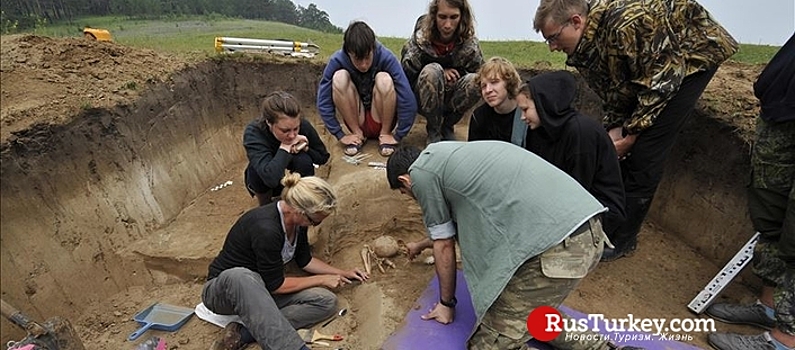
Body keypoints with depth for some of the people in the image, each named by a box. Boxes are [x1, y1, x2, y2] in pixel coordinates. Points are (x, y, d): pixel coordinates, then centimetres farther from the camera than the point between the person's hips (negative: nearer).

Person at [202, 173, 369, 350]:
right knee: (239, 276, -44)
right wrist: (321, 279, -13)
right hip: (224, 288, -7)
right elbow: (276, 285, -23)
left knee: (326, 301, -13)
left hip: (262, 289, 7)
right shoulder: (266, 228, -32)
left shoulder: (296, 220, -8)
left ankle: (243, 332, -18)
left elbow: (304, 260, 9)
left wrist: (342, 273, 5)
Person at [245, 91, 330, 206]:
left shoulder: (304, 126, -26)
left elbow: (323, 157, -8)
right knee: (257, 170, -32)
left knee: (304, 160, -28)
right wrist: (285, 148, -38)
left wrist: (305, 148, -27)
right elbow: (270, 178, -48)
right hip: (266, 185, -1)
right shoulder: (253, 132, -34)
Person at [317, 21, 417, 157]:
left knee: (384, 79, -28)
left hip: (381, 120, -1)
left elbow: (408, 102, -23)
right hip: (356, 122, 1)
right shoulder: (337, 60, -17)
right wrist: (340, 135, -15)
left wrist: (398, 136, -20)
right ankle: (357, 134, -8)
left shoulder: (386, 57, -21)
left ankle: (385, 134, -8)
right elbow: (323, 102, -13)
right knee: (339, 77, -23)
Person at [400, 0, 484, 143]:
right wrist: (440, 73, -22)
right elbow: (405, 74, -13)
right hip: (422, 99, -2)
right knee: (432, 71, -33)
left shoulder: (470, 44, -14)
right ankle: (433, 130, -15)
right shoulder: (420, 39, -19)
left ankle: (447, 126, -4)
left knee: (474, 81, -28)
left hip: (451, 97, 2)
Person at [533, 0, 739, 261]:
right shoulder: (583, 46, -9)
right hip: (647, 67, 8)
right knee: (616, 148, -1)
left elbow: (662, 80, -27)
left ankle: (622, 239, -1)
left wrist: (631, 134, -23)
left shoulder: (626, 23, -34)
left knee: (643, 153, -14)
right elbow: (614, 91, -1)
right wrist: (614, 129, -14)